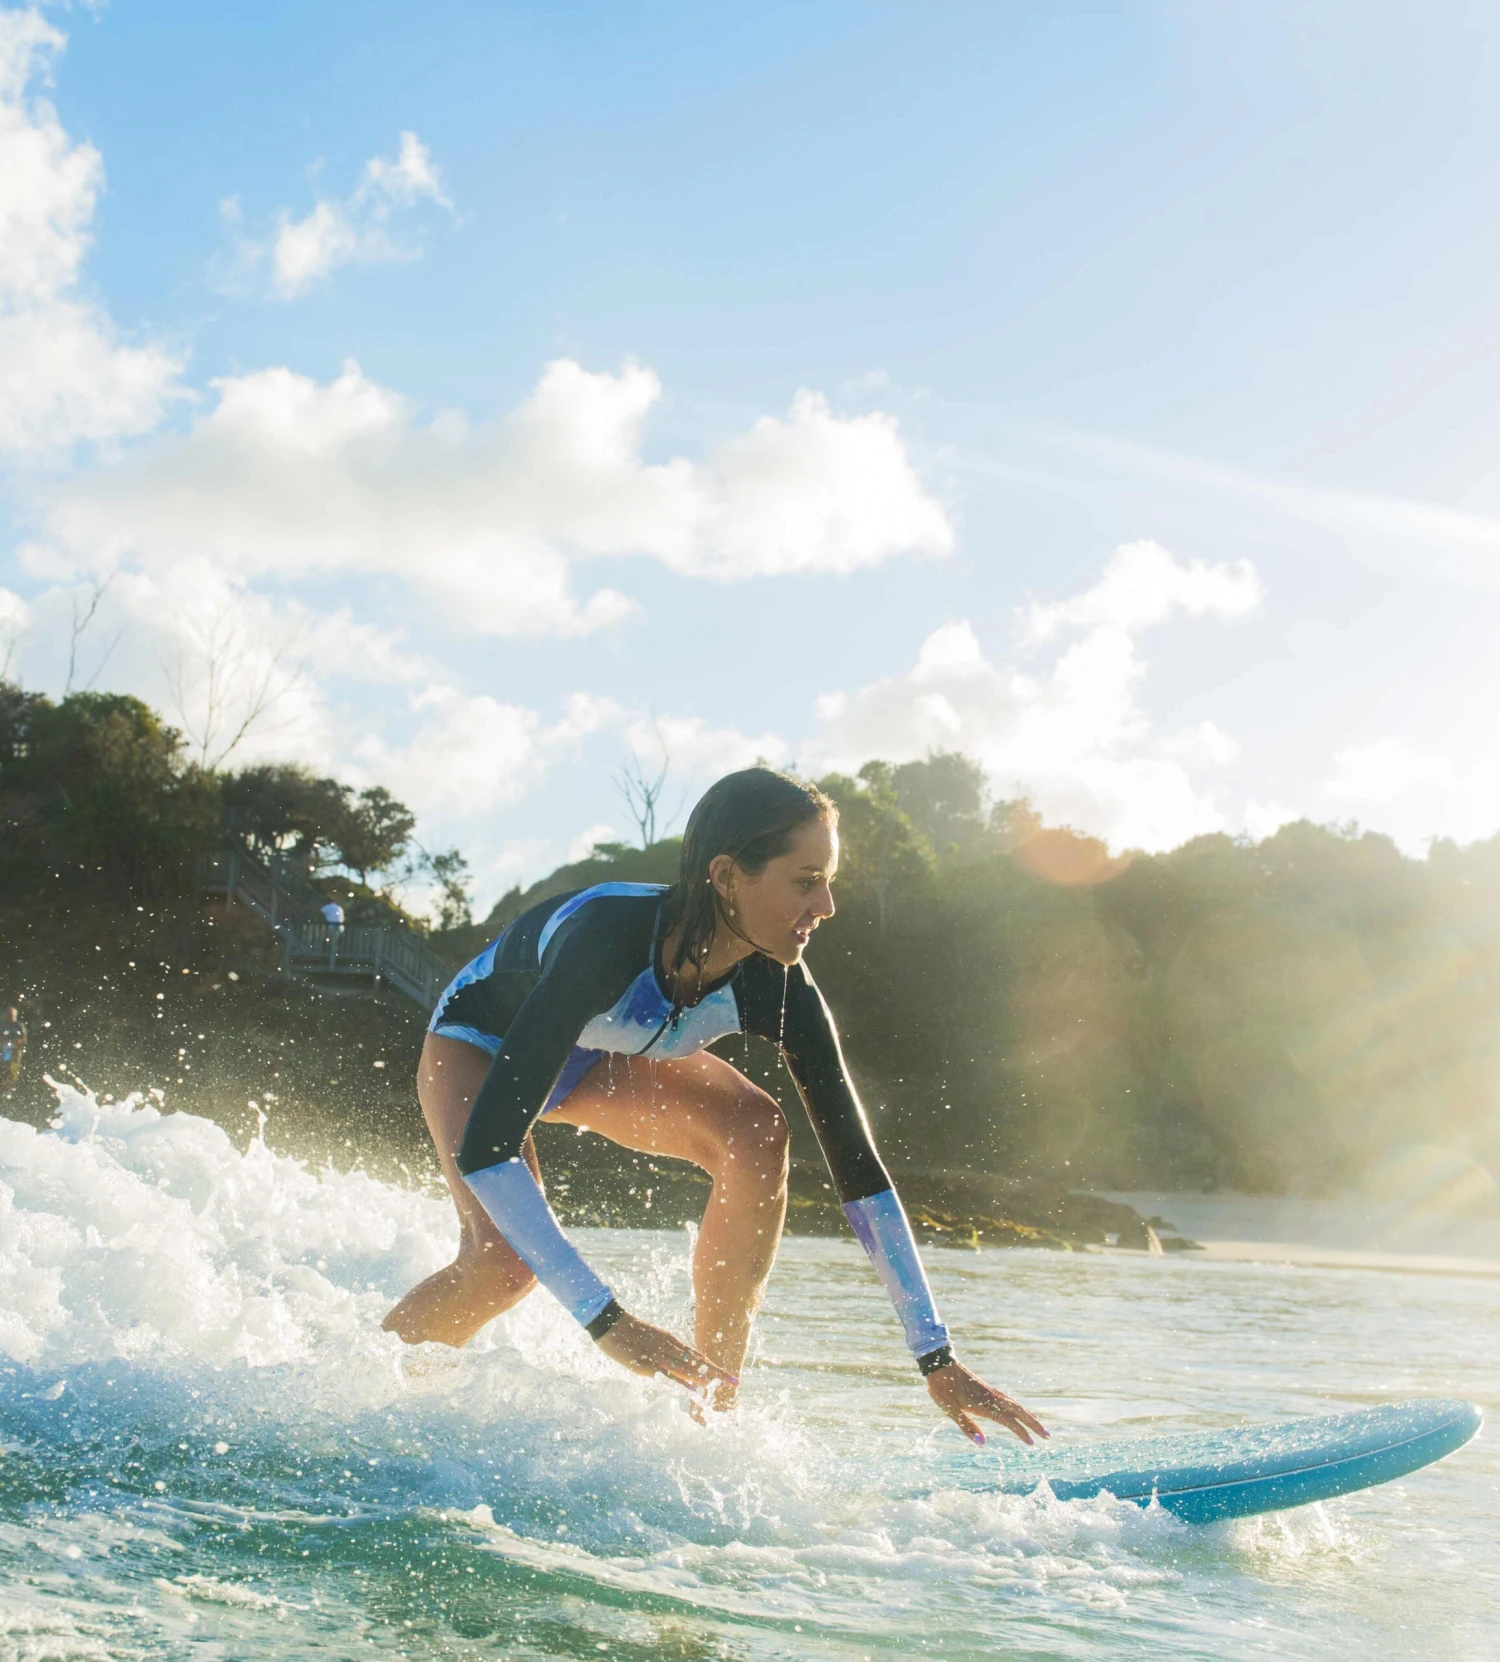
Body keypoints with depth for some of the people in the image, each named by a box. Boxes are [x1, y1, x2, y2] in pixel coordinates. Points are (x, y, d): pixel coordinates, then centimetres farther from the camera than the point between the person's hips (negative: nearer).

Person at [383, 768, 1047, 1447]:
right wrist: (608, 1323, -50)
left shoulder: (775, 986, -27)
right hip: (477, 1043, -4)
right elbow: (484, 1148, -47)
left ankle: (711, 1404, -13)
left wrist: (938, 1360, -22)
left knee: (755, 1131, -22)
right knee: (505, 1259, -28)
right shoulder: (607, 935, -43)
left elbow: (858, 1166, -20)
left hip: (597, 1057, 5)